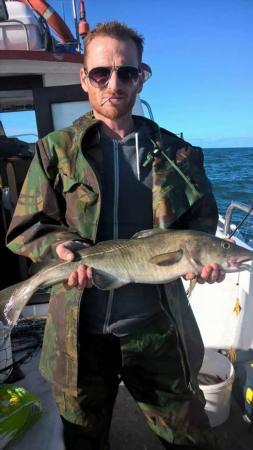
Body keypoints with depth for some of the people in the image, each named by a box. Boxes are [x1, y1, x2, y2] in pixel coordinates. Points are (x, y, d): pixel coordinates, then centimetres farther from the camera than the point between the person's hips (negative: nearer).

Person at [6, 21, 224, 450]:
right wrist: (60, 246, -22)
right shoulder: (56, 150, -1)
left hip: (157, 329, 1)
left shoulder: (176, 152, 1)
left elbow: (201, 220, 5)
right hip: (79, 331, 1)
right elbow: (26, 227, -2)